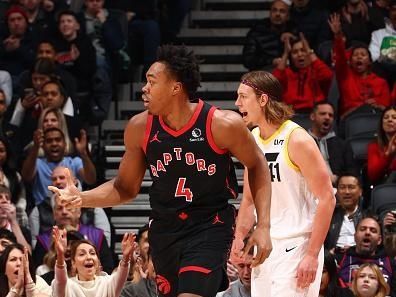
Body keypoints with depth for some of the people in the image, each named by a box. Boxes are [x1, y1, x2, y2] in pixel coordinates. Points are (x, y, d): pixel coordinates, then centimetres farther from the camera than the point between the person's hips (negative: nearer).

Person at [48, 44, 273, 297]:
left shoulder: (223, 124, -17)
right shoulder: (140, 127, -6)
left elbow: (257, 166, -1)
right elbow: (126, 188, 7)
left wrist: (263, 226, -8)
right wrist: (82, 198, -10)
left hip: (211, 227, -5)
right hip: (165, 229, 5)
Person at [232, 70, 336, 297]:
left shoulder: (297, 140, -13)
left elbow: (327, 199, -15)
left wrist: (312, 255, -19)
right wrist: (239, 239, 5)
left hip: (296, 247, -8)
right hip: (264, 246, 8)